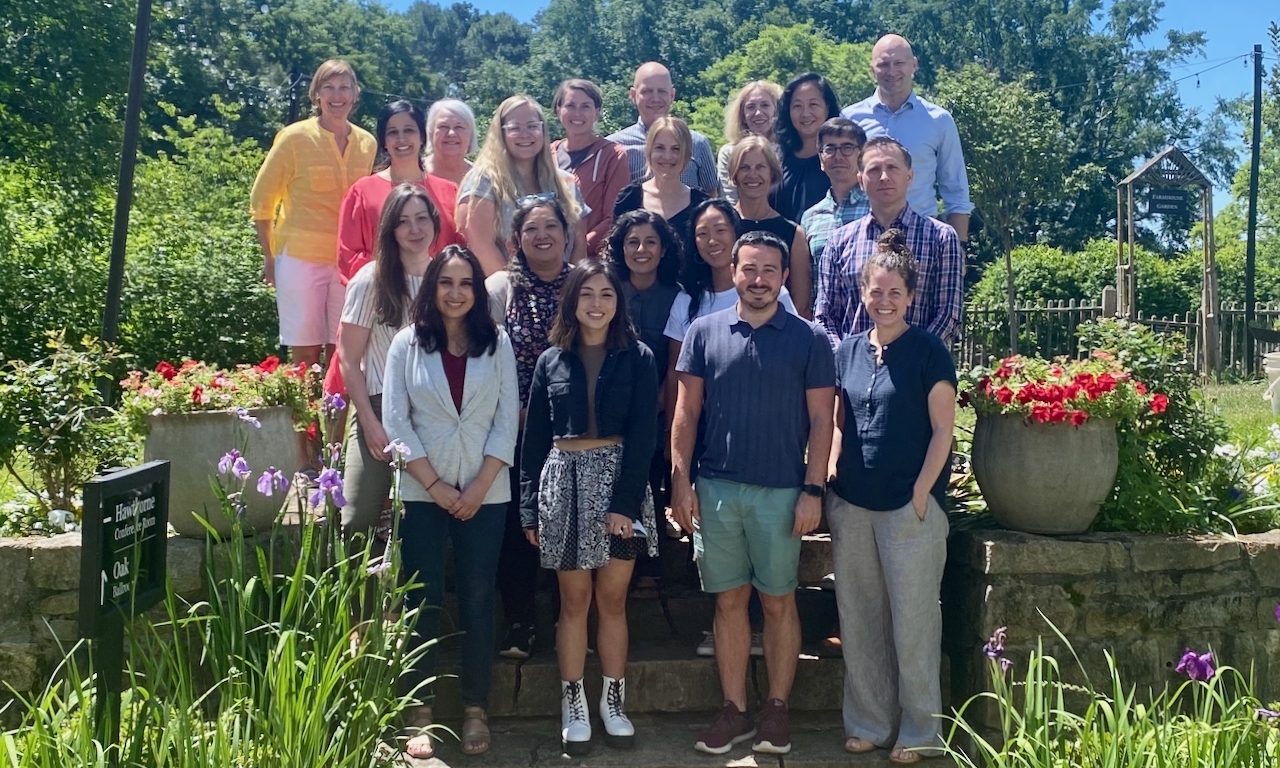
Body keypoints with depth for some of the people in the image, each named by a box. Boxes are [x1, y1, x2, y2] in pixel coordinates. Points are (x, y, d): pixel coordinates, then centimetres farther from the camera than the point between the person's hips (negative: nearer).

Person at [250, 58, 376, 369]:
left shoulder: (367, 143, 7)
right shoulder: (295, 137, -3)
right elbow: (262, 199, 1)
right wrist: (269, 256, 0)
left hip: (349, 259, 3)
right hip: (300, 257, -3)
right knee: (305, 353, 0)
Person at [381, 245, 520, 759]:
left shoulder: (497, 343, 3)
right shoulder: (407, 343, 1)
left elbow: (507, 420, 0)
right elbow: (396, 421, -3)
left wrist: (479, 487, -9)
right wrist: (436, 486, -9)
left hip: (485, 493, 1)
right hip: (422, 493, 0)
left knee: (478, 600, 5)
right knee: (424, 601, 4)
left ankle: (475, 710, 16)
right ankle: (420, 713, 14)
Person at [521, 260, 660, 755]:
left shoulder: (637, 358, 0)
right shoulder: (551, 361, 6)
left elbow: (643, 435, -5)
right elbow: (534, 439, 7)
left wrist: (625, 501, -14)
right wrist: (529, 508, 4)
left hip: (619, 478, -1)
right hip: (564, 482, 1)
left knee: (612, 599, 5)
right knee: (574, 599, 6)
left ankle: (613, 701, 17)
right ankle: (573, 705, 16)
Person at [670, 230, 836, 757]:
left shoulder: (808, 339, 0)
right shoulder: (704, 332, 4)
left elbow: (821, 419, 0)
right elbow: (686, 413, 5)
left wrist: (813, 490, -7)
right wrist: (680, 482, -2)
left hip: (781, 492, -1)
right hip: (716, 490, 2)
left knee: (779, 602, 7)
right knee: (729, 600, 9)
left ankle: (776, 708, 19)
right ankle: (733, 711, 18)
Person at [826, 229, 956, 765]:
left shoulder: (928, 351, -4)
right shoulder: (849, 349, 10)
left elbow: (942, 430, -6)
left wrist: (921, 492, -11)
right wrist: (831, 475, 4)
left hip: (909, 505, -5)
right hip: (851, 505, 5)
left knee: (913, 620, 2)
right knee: (858, 619, 11)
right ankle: (868, 722, 23)